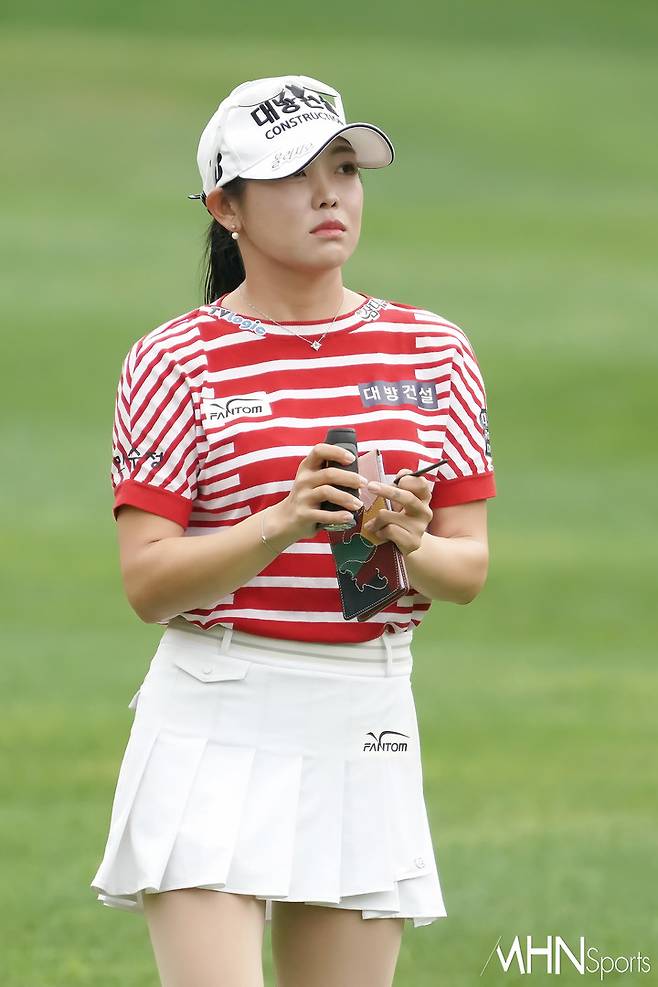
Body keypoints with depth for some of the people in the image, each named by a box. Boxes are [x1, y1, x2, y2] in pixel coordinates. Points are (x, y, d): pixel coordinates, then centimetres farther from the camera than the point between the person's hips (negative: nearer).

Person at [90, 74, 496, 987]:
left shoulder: (432, 352, 9)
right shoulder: (176, 363, -2)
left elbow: (471, 567, 8)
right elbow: (148, 583, -8)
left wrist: (411, 545, -16)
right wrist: (283, 525, -24)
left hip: (367, 734, 4)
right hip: (214, 730, -4)